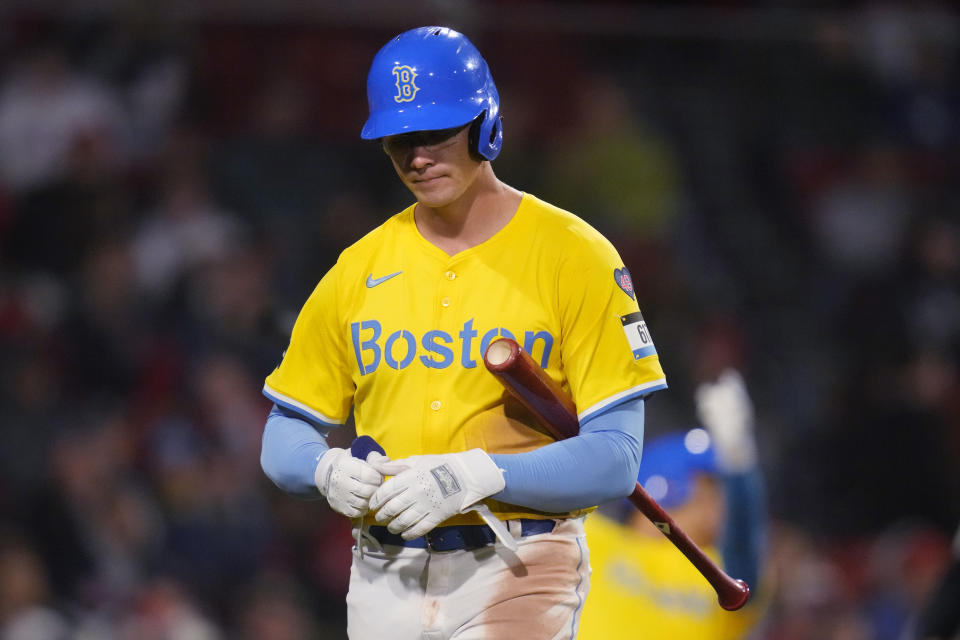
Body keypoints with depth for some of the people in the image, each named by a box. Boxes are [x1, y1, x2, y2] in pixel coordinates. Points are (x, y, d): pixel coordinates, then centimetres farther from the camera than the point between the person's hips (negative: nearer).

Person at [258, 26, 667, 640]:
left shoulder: (575, 256, -4)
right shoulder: (359, 269, 10)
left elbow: (616, 457, -9)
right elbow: (285, 438, 14)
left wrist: (478, 477, -22)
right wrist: (329, 470, -10)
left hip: (519, 573, -5)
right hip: (385, 582, 5)